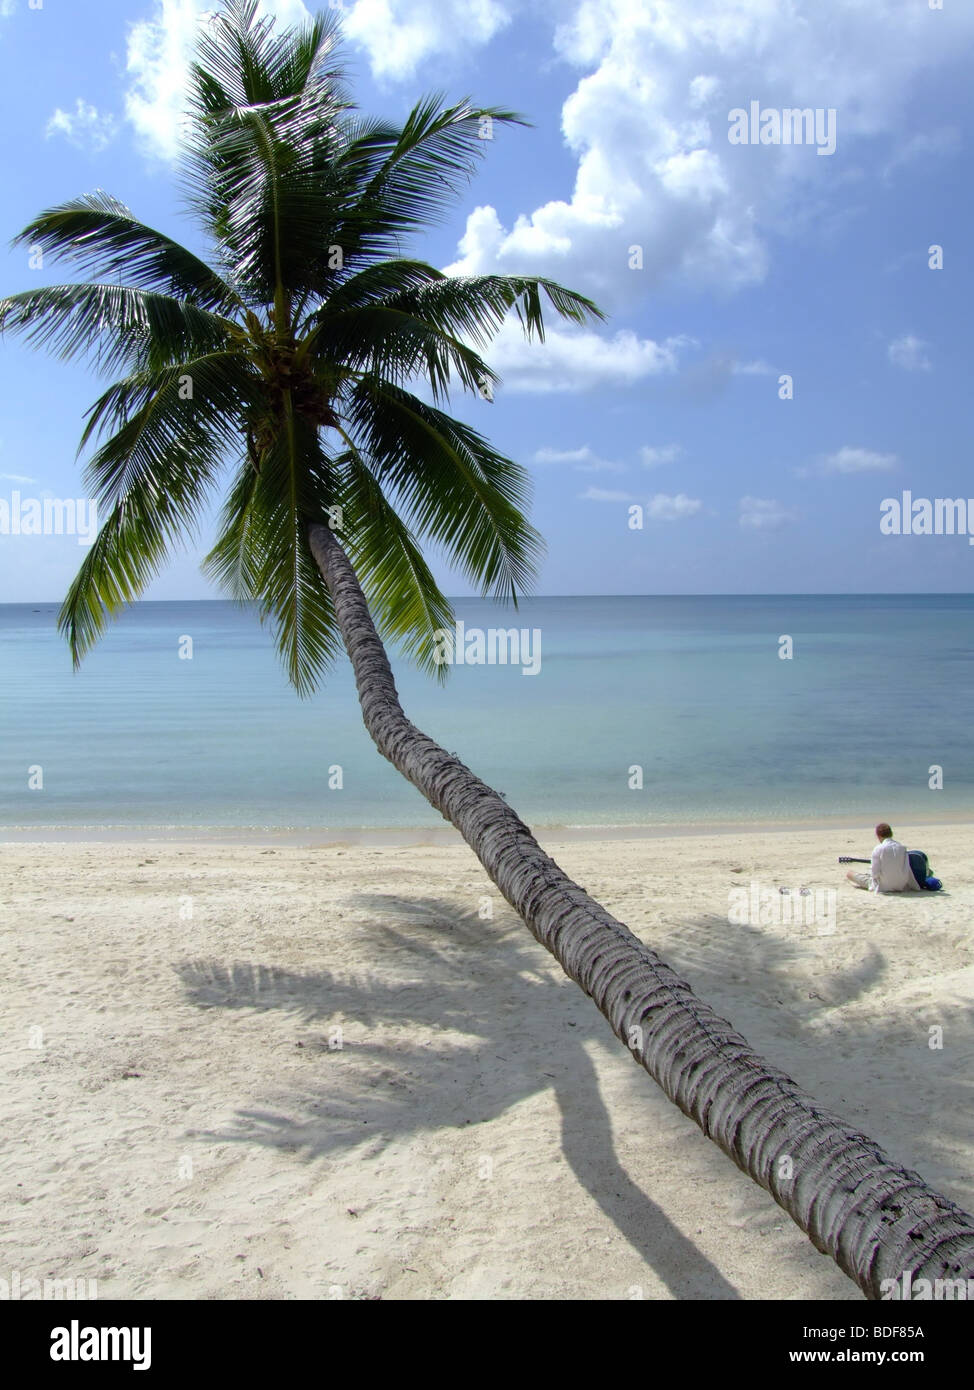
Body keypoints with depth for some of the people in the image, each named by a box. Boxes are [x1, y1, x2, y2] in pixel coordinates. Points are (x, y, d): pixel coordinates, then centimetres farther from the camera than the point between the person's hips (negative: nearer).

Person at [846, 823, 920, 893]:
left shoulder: (878, 849, -15)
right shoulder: (902, 847, -5)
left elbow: (875, 873, -16)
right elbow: (908, 871, -4)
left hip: (883, 886, -5)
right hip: (901, 886, 5)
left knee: (850, 873, 13)